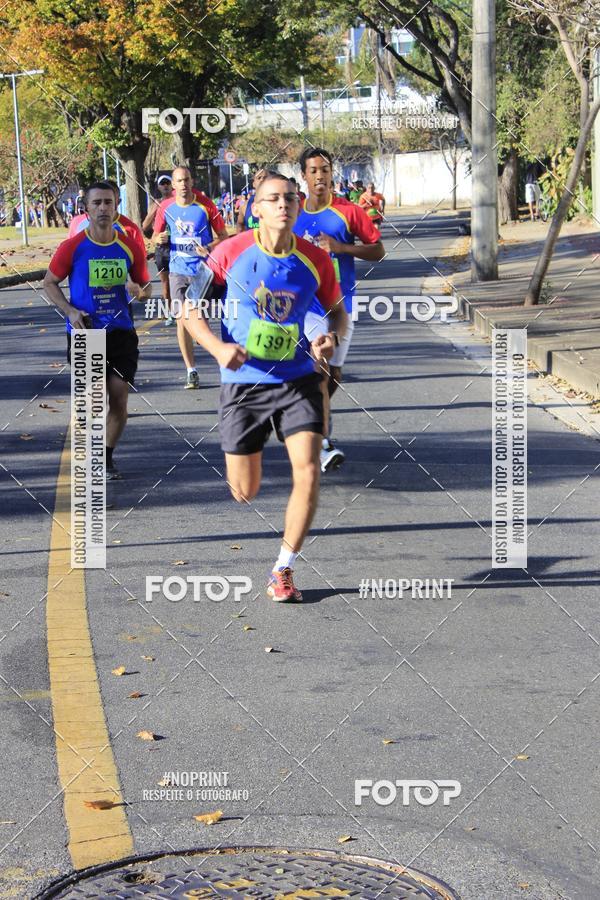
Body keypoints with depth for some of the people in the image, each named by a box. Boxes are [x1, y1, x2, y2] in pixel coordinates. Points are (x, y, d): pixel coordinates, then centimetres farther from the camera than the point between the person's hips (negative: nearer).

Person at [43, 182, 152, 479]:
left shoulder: (130, 247, 0)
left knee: (119, 399, 0)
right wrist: (69, 311, -11)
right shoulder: (72, 247, -6)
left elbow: (146, 287, 12)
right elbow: (50, 283, 5)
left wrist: (138, 290, -13)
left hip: (121, 332, 2)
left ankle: (107, 456, 21)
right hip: (84, 332, -2)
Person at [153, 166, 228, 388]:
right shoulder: (166, 207, 0)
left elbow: (223, 235, 0)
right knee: (182, 320, -2)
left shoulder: (205, 204, -7)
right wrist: (158, 239, -12)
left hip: (203, 269, -2)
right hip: (178, 270, 2)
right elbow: (155, 235, 12)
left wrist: (210, 248, -19)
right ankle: (191, 371, 3)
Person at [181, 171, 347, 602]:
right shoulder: (231, 252, -8)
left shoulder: (316, 260, -2)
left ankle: (283, 570, 1)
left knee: (308, 471, -16)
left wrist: (332, 337, -8)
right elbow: (191, 309, -1)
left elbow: (338, 310, 14)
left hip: (298, 379, 1)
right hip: (243, 383, -1)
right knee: (244, 493, 4)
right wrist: (218, 347, -18)